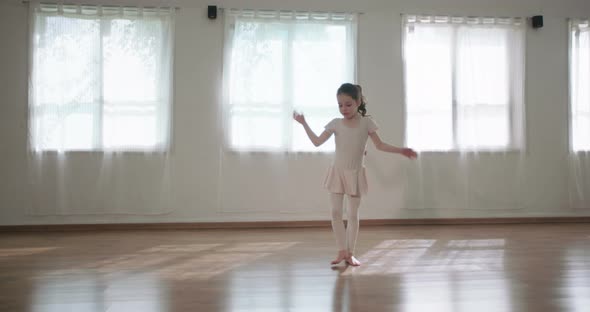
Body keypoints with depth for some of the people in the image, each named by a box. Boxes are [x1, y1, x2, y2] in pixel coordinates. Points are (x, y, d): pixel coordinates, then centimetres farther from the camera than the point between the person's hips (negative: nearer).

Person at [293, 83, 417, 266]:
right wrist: (304, 123, -7)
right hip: (337, 173, 1)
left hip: (355, 174, -1)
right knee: (336, 212, -1)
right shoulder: (335, 124, -2)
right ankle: (342, 251, 9)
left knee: (353, 215, 4)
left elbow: (380, 145, -1)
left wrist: (400, 150, -11)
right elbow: (317, 142, -4)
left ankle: (350, 253, 12)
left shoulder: (366, 123, -5)